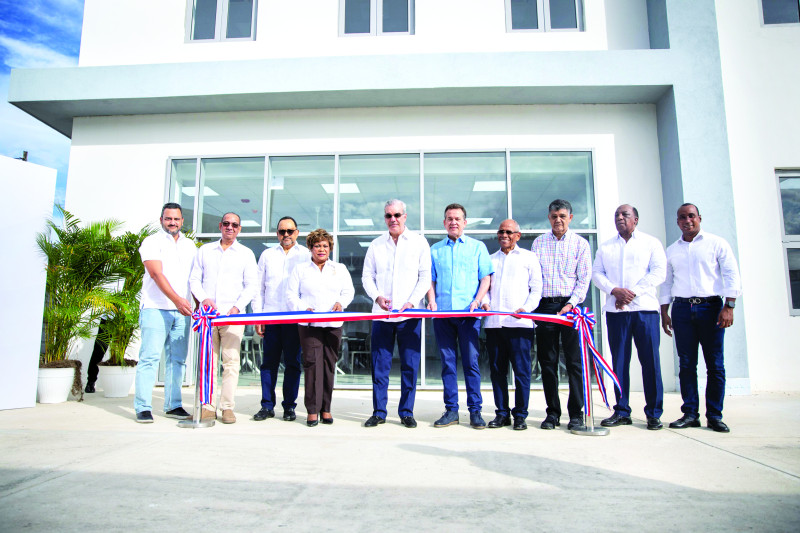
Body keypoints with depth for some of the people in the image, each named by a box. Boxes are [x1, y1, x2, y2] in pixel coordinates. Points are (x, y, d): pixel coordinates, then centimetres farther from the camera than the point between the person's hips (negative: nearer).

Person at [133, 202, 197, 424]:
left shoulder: (190, 245, 18)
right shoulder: (152, 242, 1)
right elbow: (156, 273, -13)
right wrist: (177, 299, -24)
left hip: (182, 311, 5)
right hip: (156, 308, -5)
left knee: (178, 359, 6)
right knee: (150, 357, -7)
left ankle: (173, 405, 13)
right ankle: (143, 407, 0)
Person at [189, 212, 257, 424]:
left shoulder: (246, 253, 11)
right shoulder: (205, 250, 16)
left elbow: (251, 285, 5)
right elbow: (194, 279, 13)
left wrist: (237, 306, -9)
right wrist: (203, 298, -6)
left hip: (233, 315, -2)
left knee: (231, 361, -5)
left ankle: (227, 407, 1)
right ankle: (208, 406, 7)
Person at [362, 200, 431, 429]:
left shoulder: (419, 242, 6)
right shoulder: (376, 245, 12)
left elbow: (425, 276, 2)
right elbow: (367, 276, 12)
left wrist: (412, 301, -11)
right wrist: (377, 296, -7)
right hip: (381, 314, 2)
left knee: (410, 365, 1)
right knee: (379, 364, 3)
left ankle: (406, 412, 13)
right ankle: (379, 411, 13)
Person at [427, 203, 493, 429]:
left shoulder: (477, 247, 11)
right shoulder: (435, 249, 16)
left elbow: (485, 278, 5)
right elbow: (430, 279, 15)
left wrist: (477, 300, -10)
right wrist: (431, 299, -3)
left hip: (468, 313, -2)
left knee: (471, 361, -3)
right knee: (447, 362, 4)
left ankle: (475, 410, 5)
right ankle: (451, 410, 11)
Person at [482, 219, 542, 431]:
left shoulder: (529, 257, 12)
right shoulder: (490, 259, 21)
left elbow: (536, 288, 6)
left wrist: (526, 307, -10)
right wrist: (485, 301, -1)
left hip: (519, 322, -3)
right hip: (494, 322, 3)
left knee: (521, 369, -3)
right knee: (497, 369, 5)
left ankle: (520, 415, 7)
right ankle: (502, 413, 14)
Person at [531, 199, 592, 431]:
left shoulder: (580, 243, 7)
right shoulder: (539, 242, 12)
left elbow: (584, 279, 2)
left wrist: (571, 304, -10)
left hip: (571, 305, -2)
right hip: (545, 306, 2)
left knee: (575, 361, -1)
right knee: (547, 361, 4)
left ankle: (576, 413, 8)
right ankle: (553, 412, 13)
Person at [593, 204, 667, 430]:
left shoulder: (651, 243, 9)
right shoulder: (605, 247, 17)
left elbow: (659, 272, -1)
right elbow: (597, 273, 9)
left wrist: (632, 293, -11)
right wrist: (615, 290, -9)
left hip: (645, 308, -2)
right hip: (615, 310, 2)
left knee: (650, 360, -3)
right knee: (619, 361, 2)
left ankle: (654, 413, 5)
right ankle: (622, 411, 9)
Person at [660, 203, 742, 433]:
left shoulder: (716, 243, 6)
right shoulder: (671, 251, 15)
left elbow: (731, 275, 0)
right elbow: (666, 283, 16)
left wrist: (729, 306, -10)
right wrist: (664, 312, 9)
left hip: (710, 306, -2)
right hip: (682, 309, 3)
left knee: (715, 364, -1)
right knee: (686, 364, 2)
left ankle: (714, 415, 7)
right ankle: (690, 413, 8)